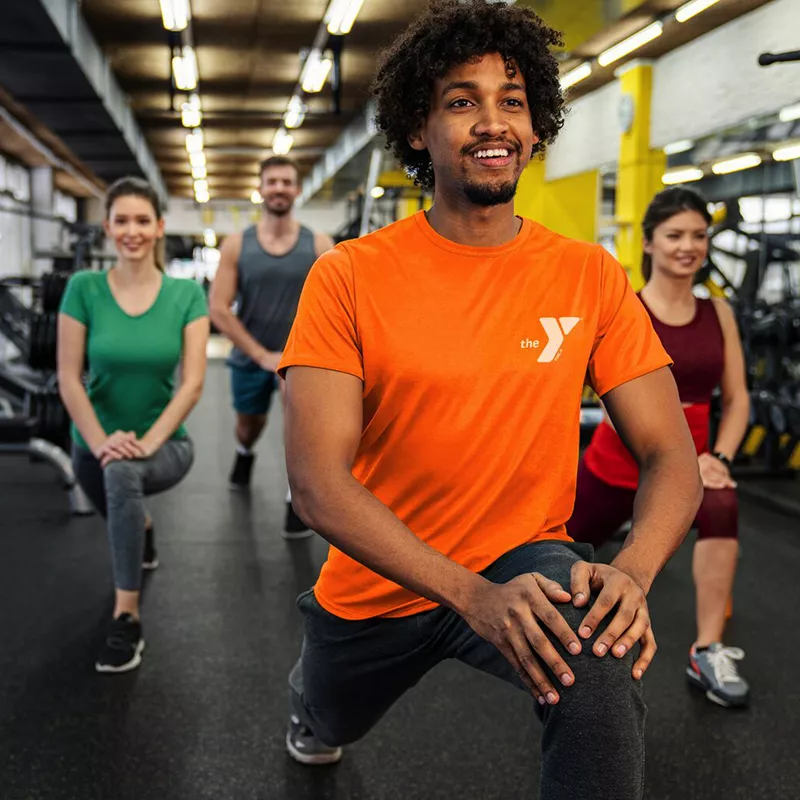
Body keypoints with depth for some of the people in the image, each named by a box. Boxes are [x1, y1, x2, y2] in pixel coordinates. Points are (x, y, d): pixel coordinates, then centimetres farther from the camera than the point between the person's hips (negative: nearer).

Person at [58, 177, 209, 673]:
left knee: (122, 471, -34)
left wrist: (148, 441, -25)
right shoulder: (84, 288, -9)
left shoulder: (187, 294, -10)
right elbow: (69, 379, -10)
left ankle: (128, 619, -28)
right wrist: (100, 442, -21)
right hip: (97, 444, 3)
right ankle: (143, 532, 62)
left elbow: (193, 382, -14)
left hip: (164, 443, -3)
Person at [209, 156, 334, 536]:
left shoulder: (319, 244, -8)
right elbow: (218, 309, -11)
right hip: (250, 355, 2)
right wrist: (261, 354, -16)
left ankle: (298, 498, -16)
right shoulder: (236, 244, -8)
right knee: (249, 423, 21)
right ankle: (245, 455, 60)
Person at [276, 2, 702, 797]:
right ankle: (312, 682, 67)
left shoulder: (590, 276, -10)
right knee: (331, 727, 30)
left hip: (523, 561, 0)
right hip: (377, 582, 1)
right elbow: (316, 480, -22)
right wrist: (471, 594, -33)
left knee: (599, 656, -35)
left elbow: (671, 456, -10)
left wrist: (630, 573, -31)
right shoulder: (348, 277, -16)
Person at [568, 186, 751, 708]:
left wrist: (719, 458, -14)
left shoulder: (719, 312, 0)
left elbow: (737, 397, 2)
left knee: (722, 505, -33)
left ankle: (708, 653, -23)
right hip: (619, 462, -2)